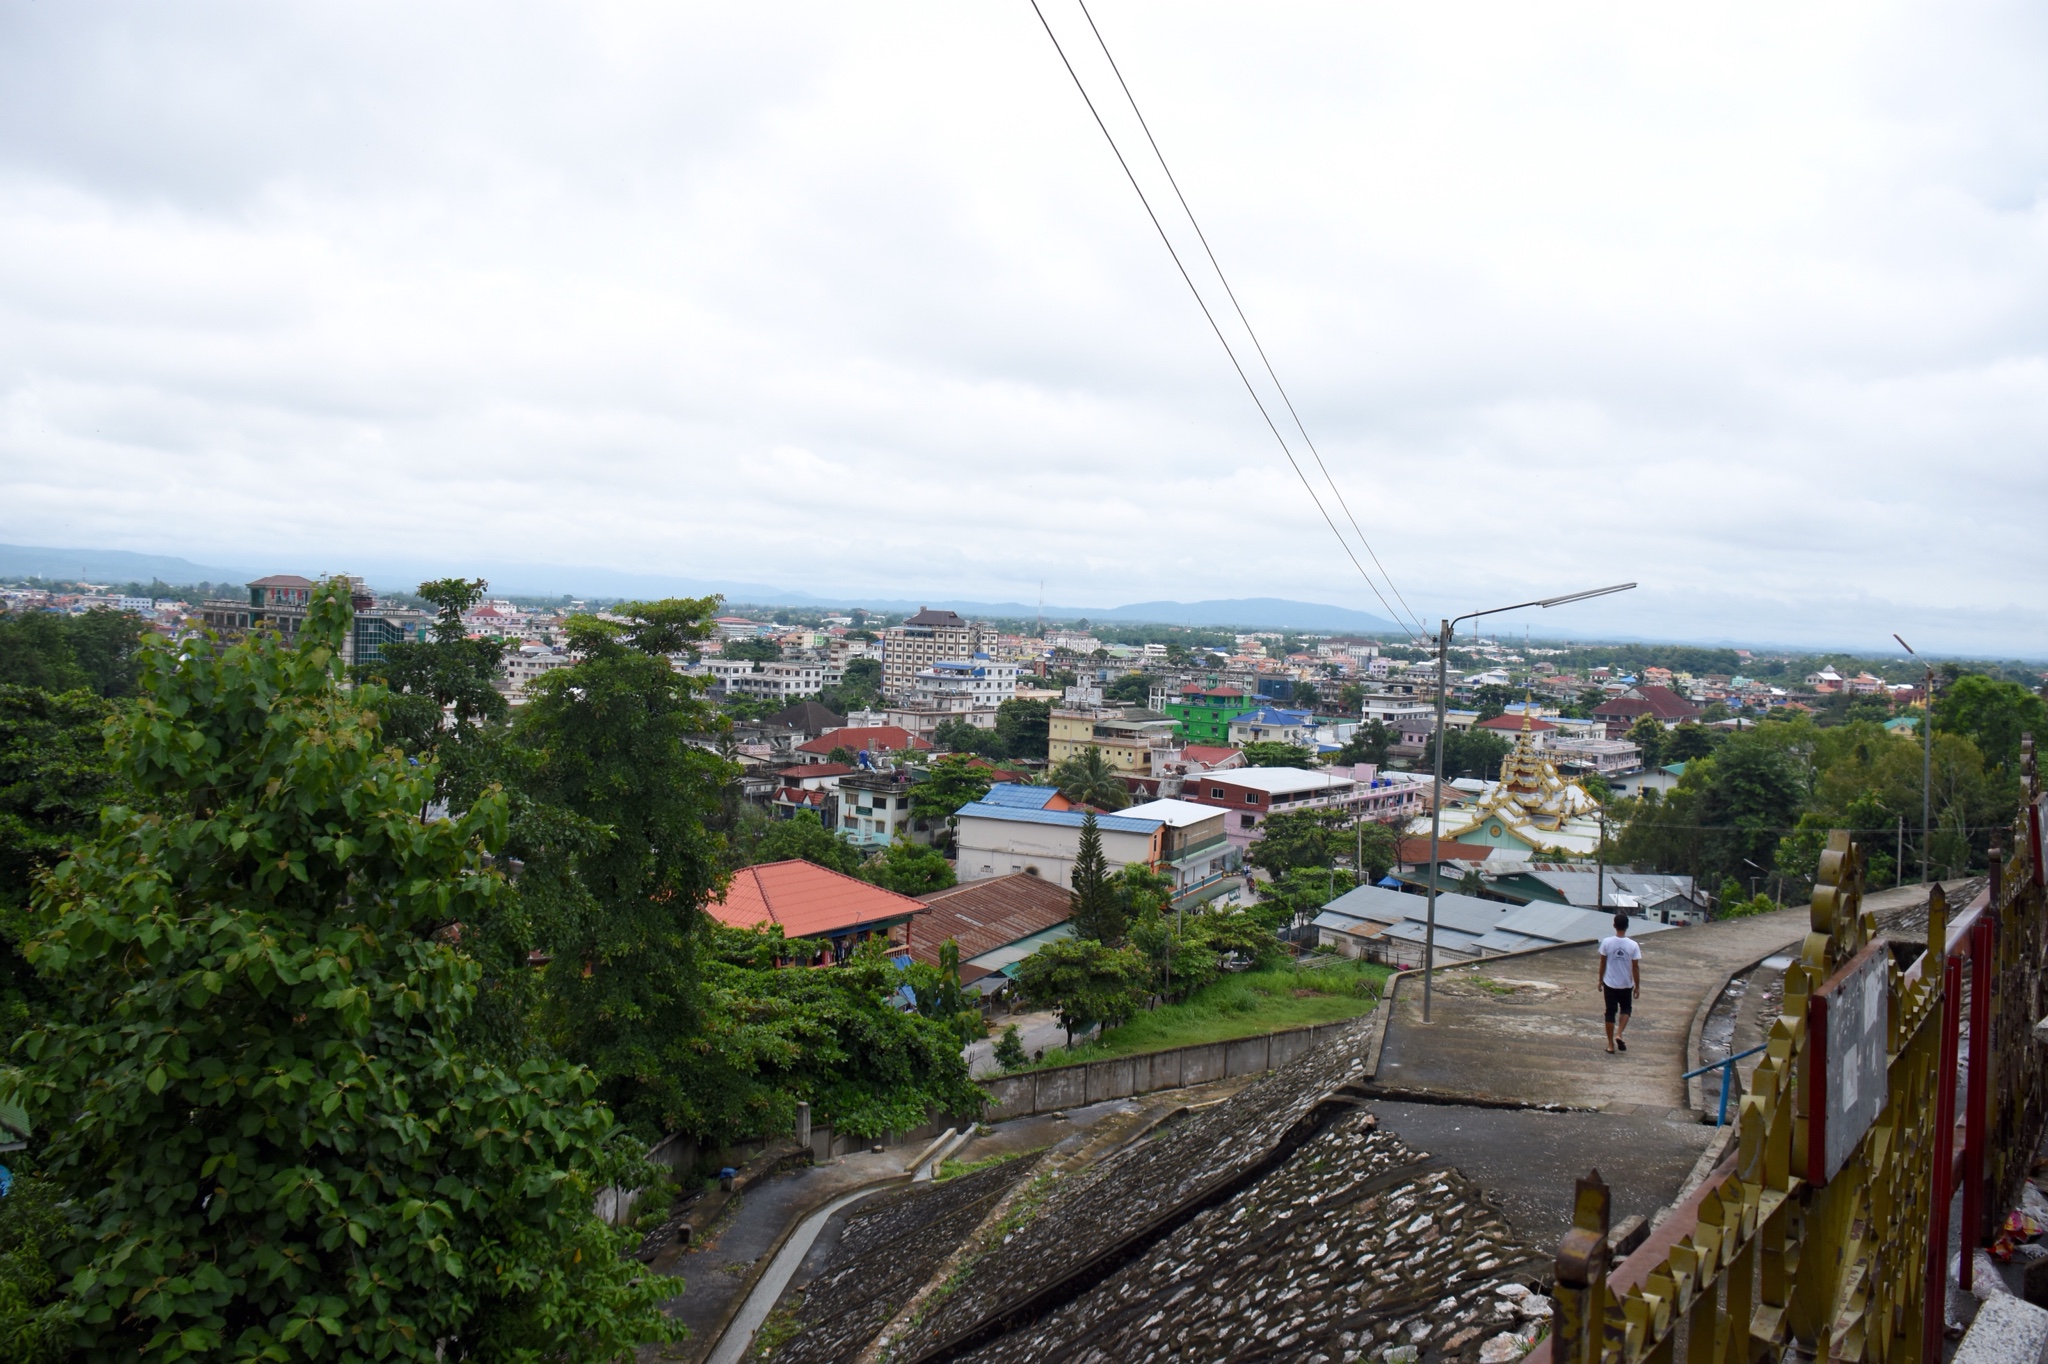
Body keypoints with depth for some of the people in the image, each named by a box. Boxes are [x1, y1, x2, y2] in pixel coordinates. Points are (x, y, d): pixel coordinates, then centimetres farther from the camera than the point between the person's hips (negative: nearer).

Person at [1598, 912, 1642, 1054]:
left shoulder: (1606, 942, -12)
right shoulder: (1633, 945, -13)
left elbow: (1602, 964, -3)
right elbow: (1635, 967, -8)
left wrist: (1600, 980, 11)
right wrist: (1637, 986, 4)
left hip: (1610, 984, 0)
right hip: (1626, 985, 0)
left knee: (1610, 1013, 9)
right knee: (1626, 1009, 21)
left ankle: (1611, 1045, 11)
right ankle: (1619, 1035, 2)